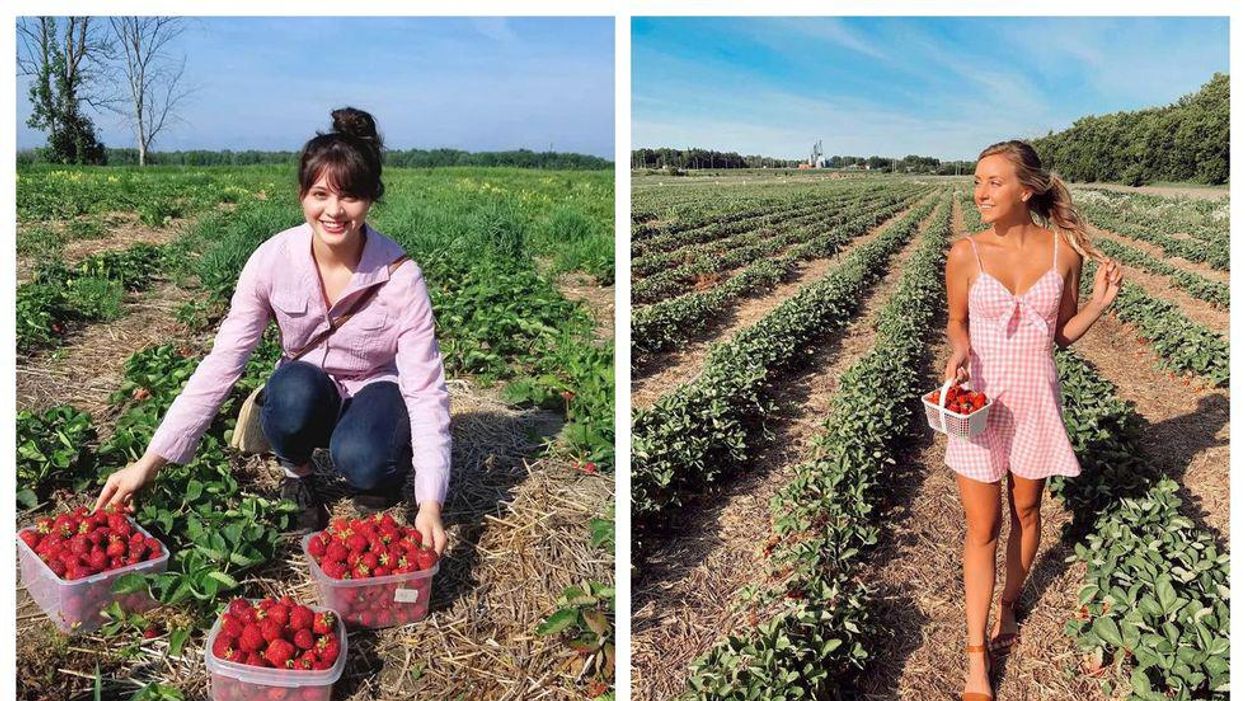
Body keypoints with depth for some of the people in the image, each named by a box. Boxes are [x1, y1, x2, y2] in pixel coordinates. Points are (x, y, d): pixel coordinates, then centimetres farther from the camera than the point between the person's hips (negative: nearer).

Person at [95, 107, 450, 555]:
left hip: (377, 391, -2)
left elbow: (425, 387, -26)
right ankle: (296, 477, -3)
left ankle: (381, 485, 3)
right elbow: (221, 362, -16)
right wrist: (150, 462, -21)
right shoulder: (274, 259, -19)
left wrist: (430, 504, -36)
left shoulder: (400, 277, -25)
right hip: (305, 399, 2)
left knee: (363, 461, -35)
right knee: (295, 384, -34)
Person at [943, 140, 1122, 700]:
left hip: (1035, 400, 2)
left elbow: (1063, 334, 4)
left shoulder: (1064, 250, -5)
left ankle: (1008, 606, 43)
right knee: (983, 528, 3)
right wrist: (958, 352, -16)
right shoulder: (965, 254, -9)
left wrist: (1100, 303, -13)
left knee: (1026, 511, 17)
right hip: (978, 401, -1)